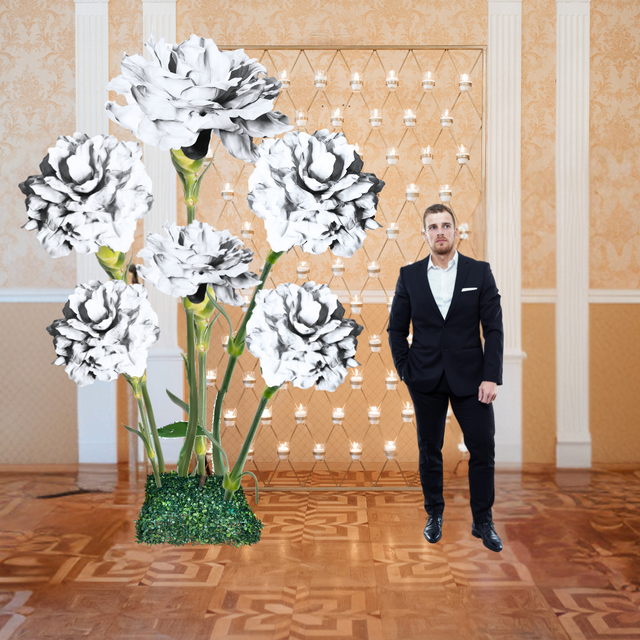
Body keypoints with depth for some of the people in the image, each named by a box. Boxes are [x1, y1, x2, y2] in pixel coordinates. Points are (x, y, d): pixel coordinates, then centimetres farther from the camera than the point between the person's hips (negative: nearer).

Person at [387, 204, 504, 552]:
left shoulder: (479, 272, 0)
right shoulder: (409, 275, 3)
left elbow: (493, 328, -2)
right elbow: (396, 329, 7)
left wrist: (491, 377, -9)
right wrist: (405, 371, -2)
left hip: (470, 377, -1)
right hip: (426, 380, 1)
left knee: (483, 449, -1)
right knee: (429, 450, 10)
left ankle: (483, 522, 15)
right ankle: (434, 516, 27)